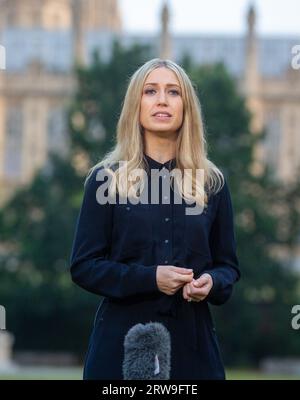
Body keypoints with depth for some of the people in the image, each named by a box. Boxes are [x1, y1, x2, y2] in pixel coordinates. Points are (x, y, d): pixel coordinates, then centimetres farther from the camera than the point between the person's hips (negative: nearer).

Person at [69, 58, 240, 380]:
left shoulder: (212, 183, 9)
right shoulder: (106, 179, 2)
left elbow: (228, 265, 13)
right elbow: (84, 266, -1)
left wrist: (212, 283, -11)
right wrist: (149, 278, -15)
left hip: (192, 340, 2)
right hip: (122, 338, -2)